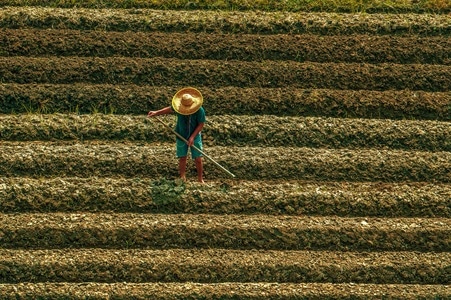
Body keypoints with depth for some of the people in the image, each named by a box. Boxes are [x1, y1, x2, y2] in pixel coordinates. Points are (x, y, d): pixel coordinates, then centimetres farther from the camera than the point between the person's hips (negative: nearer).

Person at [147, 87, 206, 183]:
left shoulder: (200, 110, -23)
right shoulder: (178, 107, -15)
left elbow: (201, 124, -14)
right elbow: (170, 109, 7)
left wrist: (192, 137, -19)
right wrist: (156, 113, 5)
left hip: (195, 136, -2)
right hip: (181, 136, 2)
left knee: (198, 159, -2)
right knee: (182, 158, 8)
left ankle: (200, 179, 12)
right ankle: (182, 178, 20)